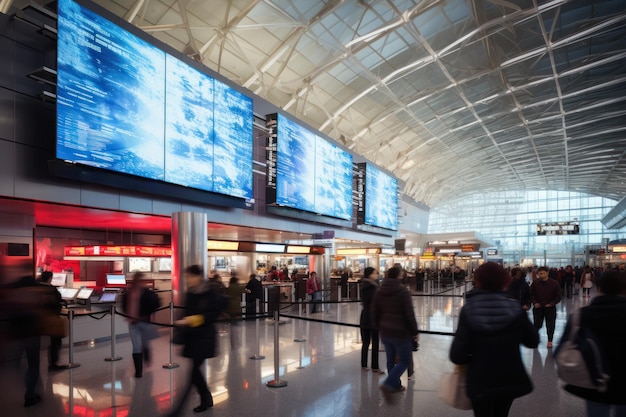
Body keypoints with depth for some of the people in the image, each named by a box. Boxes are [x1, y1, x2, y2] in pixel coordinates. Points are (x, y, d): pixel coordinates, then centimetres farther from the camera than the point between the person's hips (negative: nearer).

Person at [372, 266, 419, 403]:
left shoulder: (379, 292, 2)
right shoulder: (403, 291, -14)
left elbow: (374, 313, 7)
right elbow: (409, 314, -15)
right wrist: (414, 331, -3)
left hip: (385, 332, 6)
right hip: (400, 333, -6)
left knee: (391, 360, 18)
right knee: (405, 361, 5)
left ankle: (396, 385, 29)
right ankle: (388, 384, -8)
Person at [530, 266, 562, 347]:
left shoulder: (554, 283, -9)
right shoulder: (535, 283, -4)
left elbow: (558, 296, -2)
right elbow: (531, 294, 5)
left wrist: (551, 303, -12)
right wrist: (534, 302, -9)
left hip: (550, 307, -1)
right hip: (538, 307, 1)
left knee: (550, 325, 7)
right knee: (537, 324, 9)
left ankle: (550, 341, 21)